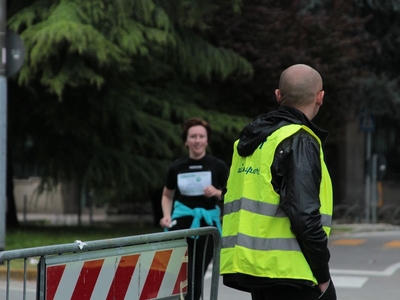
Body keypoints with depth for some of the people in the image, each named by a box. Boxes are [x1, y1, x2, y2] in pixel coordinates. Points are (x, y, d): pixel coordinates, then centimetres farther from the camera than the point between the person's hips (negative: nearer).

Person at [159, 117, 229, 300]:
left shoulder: (218, 166, -2)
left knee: (197, 276, 8)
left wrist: (218, 193, -16)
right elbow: (167, 196, 17)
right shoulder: (177, 167, 2)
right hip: (182, 222, 0)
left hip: (207, 223, 0)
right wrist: (167, 216, 0)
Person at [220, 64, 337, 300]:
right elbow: (304, 215, -19)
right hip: (288, 271, -9)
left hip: (250, 268, 9)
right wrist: (323, 273, -10)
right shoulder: (299, 142, -11)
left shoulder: (249, 141, 16)